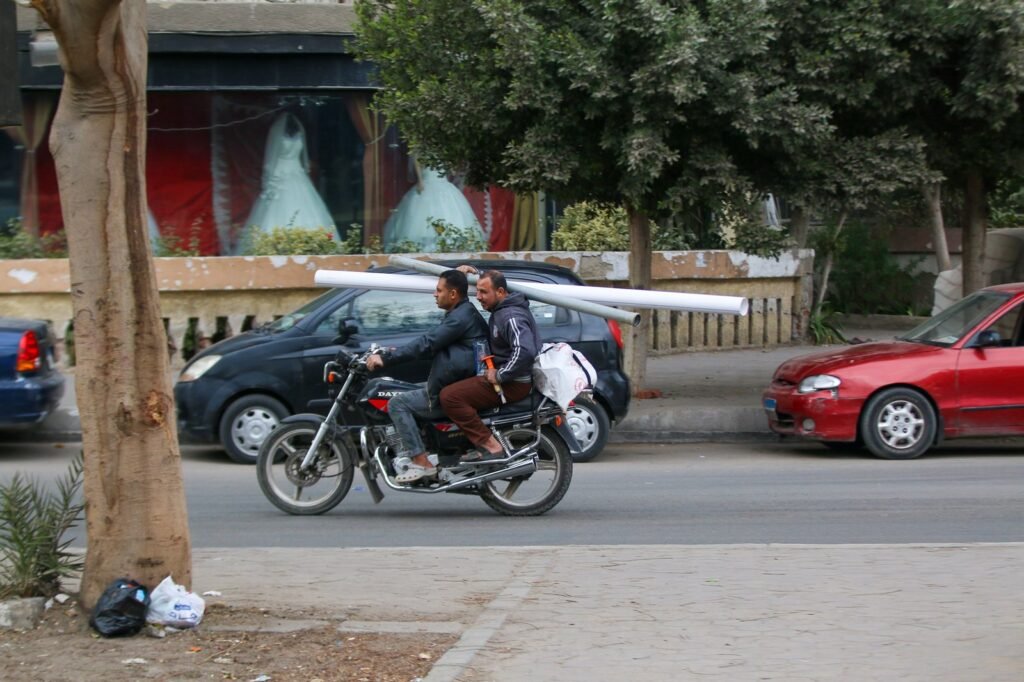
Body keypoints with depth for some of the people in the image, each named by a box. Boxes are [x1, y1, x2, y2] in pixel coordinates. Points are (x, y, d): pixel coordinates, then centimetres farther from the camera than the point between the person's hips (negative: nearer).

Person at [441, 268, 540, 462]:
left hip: (514, 384, -11)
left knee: (449, 396, -20)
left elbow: (524, 351, -35)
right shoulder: (500, 309, 12)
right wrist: (473, 272, 24)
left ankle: (490, 446, -23)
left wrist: (500, 376, -27)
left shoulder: (512, 316, -20)